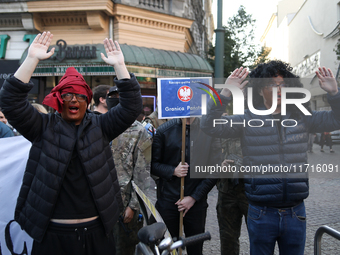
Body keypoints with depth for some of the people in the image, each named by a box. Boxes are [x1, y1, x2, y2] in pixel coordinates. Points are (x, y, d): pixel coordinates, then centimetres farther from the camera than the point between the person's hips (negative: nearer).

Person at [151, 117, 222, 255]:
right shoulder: (164, 130, -1)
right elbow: (153, 164, 3)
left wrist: (194, 197, -7)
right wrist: (173, 171, -15)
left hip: (196, 202, 0)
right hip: (168, 201, 0)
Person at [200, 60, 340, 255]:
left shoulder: (301, 118, 4)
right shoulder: (247, 120, -4)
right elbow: (210, 126, -13)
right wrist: (226, 94, -23)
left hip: (295, 212, 3)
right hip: (262, 214, -2)